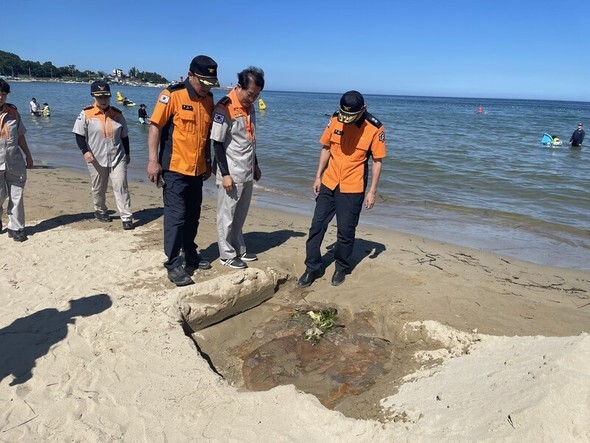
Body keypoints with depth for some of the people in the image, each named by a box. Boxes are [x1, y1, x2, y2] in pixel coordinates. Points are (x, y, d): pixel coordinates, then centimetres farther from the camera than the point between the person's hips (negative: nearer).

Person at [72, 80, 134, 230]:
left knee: (121, 186, -6)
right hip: (96, 159, -1)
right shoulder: (86, 114, -6)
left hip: (117, 157, 1)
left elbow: (124, 136, 13)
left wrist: (127, 154, 15)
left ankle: (126, 217, -5)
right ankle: (100, 211, 37)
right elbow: (79, 135, -5)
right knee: (98, 188, 14)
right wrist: (85, 151, -18)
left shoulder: (117, 114, 4)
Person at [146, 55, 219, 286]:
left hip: (197, 170, 6)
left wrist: (208, 162, 18)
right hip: (175, 169, -6)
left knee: (192, 216, 15)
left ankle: (190, 255, 29)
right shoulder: (172, 95, -10)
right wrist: (153, 161, -16)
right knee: (176, 217, -3)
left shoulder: (208, 99, 9)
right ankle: (173, 265, 6)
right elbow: (155, 127, -11)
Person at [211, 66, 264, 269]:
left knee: (240, 215, 17)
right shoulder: (224, 108, -15)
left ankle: (239, 249, 29)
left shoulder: (249, 107, 10)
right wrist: (225, 174, -18)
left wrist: (255, 165, 22)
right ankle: (227, 255, 15)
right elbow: (217, 143, -15)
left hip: (247, 173, 8)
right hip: (231, 174, -8)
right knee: (227, 215, 4)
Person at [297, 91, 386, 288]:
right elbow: (326, 148, 7)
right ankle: (312, 268, 19)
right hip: (328, 183, 4)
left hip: (353, 188, -3)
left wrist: (372, 192, -7)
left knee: (346, 231, 4)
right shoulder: (335, 119, -3)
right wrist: (318, 176, 6)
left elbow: (377, 161, -6)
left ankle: (342, 268, 25)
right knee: (317, 225, 6)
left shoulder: (375, 129, -12)